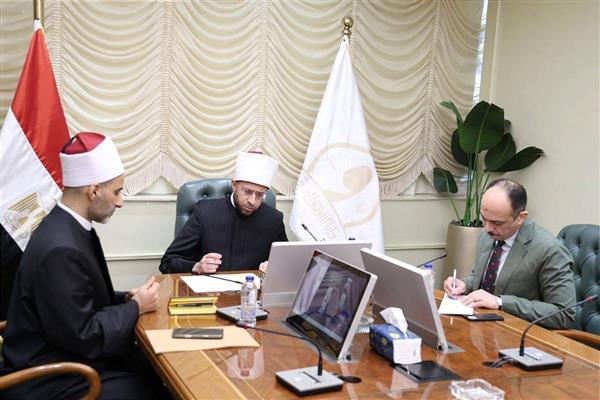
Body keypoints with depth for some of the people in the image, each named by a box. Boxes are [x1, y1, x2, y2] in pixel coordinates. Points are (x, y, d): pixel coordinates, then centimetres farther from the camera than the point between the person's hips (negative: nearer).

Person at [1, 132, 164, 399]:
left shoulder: (68, 226, 3)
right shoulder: (60, 249, -26)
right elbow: (83, 336, -23)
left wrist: (127, 298, 1)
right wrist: (135, 307, -11)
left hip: (69, 356, 9)